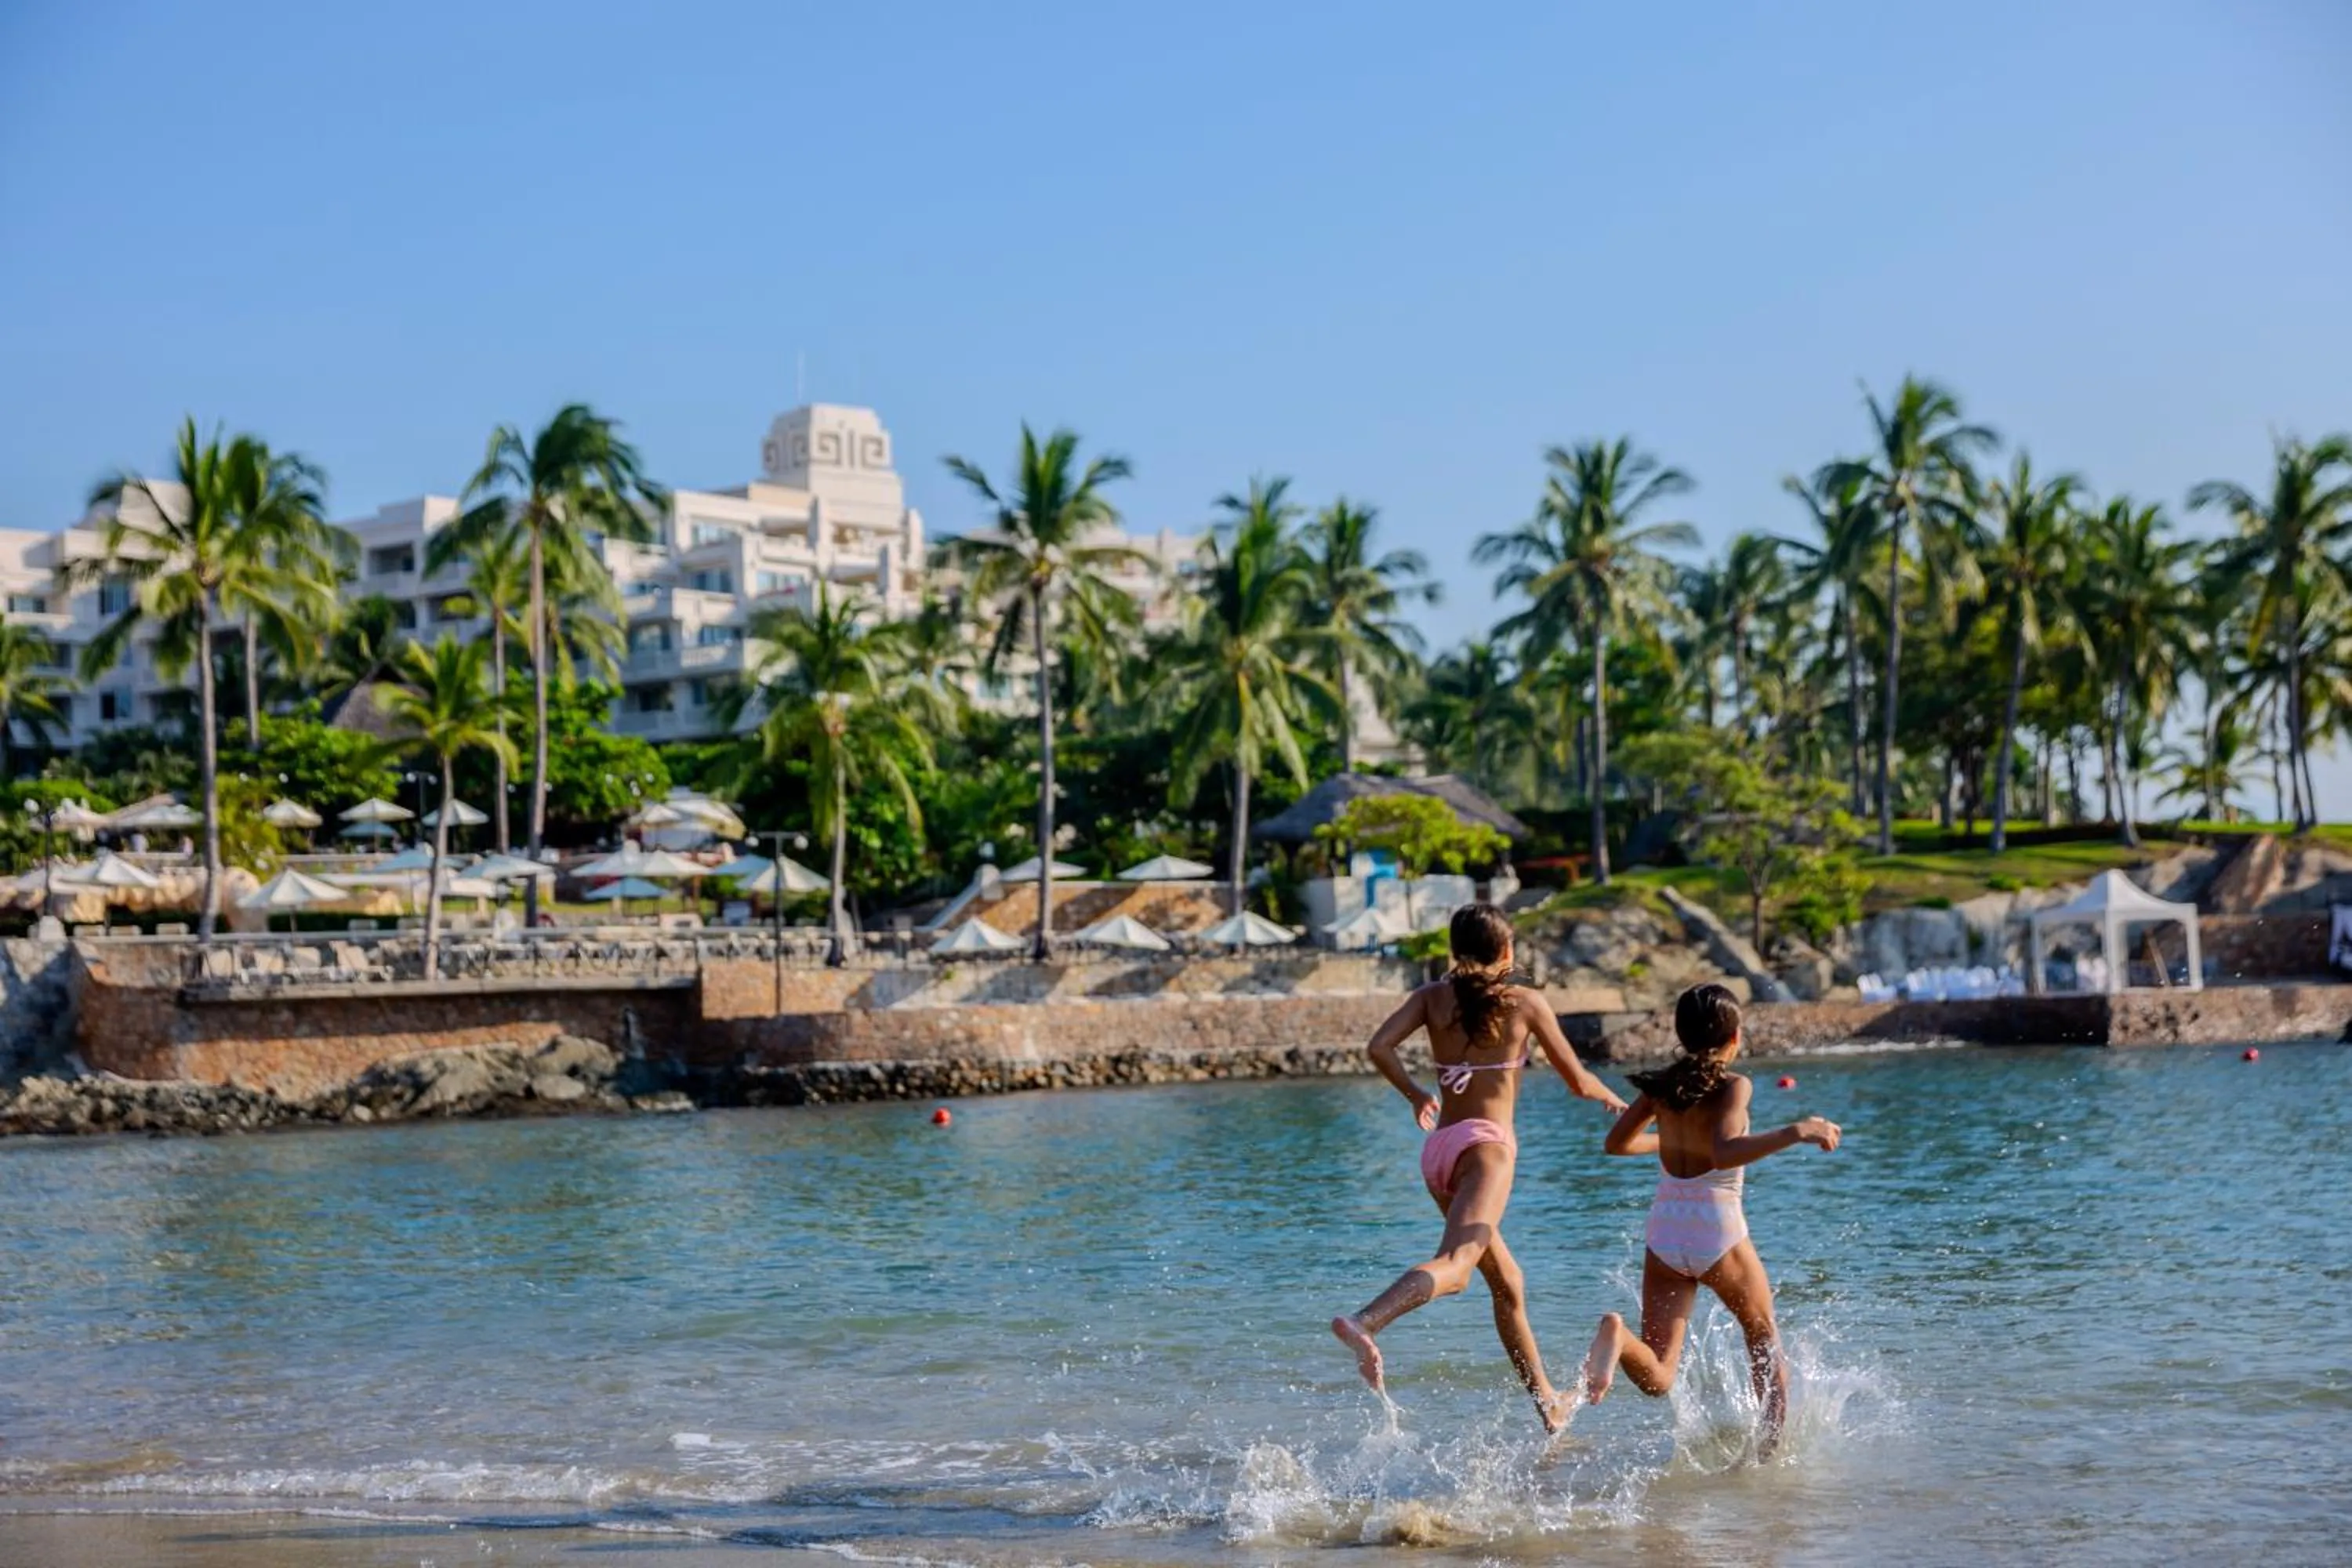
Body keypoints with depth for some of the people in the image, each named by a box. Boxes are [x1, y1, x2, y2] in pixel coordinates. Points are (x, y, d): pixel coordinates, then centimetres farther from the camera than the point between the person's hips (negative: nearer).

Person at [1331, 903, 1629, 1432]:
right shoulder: (1526, 1002, 3)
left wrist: (1416, 1095, 11)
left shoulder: (1433, 996, 10)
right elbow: (1577, 1082, 8)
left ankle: (1547, 1403, 30)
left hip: (1438, 1148, 7)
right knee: (1454, 1264, -26)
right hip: (1486, 1143, -6)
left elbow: (1379, 1047, -6)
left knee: (1507, 1281, 20)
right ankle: (1364, 1324, -53)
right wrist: (1613, 1099, 29)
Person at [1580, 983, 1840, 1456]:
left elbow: (1616, 1142, 16)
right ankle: (1770, 1446, 21)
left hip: (1664, 1236, 4)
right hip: (1719, 1237, -4)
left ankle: (1618, 1335, -32)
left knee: (1656, 1379, -1)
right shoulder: (1733, 1086, -10)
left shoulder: (1664, 1082, 6)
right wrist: (1796, 1131, -24)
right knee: (1764, 1339, 25)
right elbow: (1725, 1154, -27)